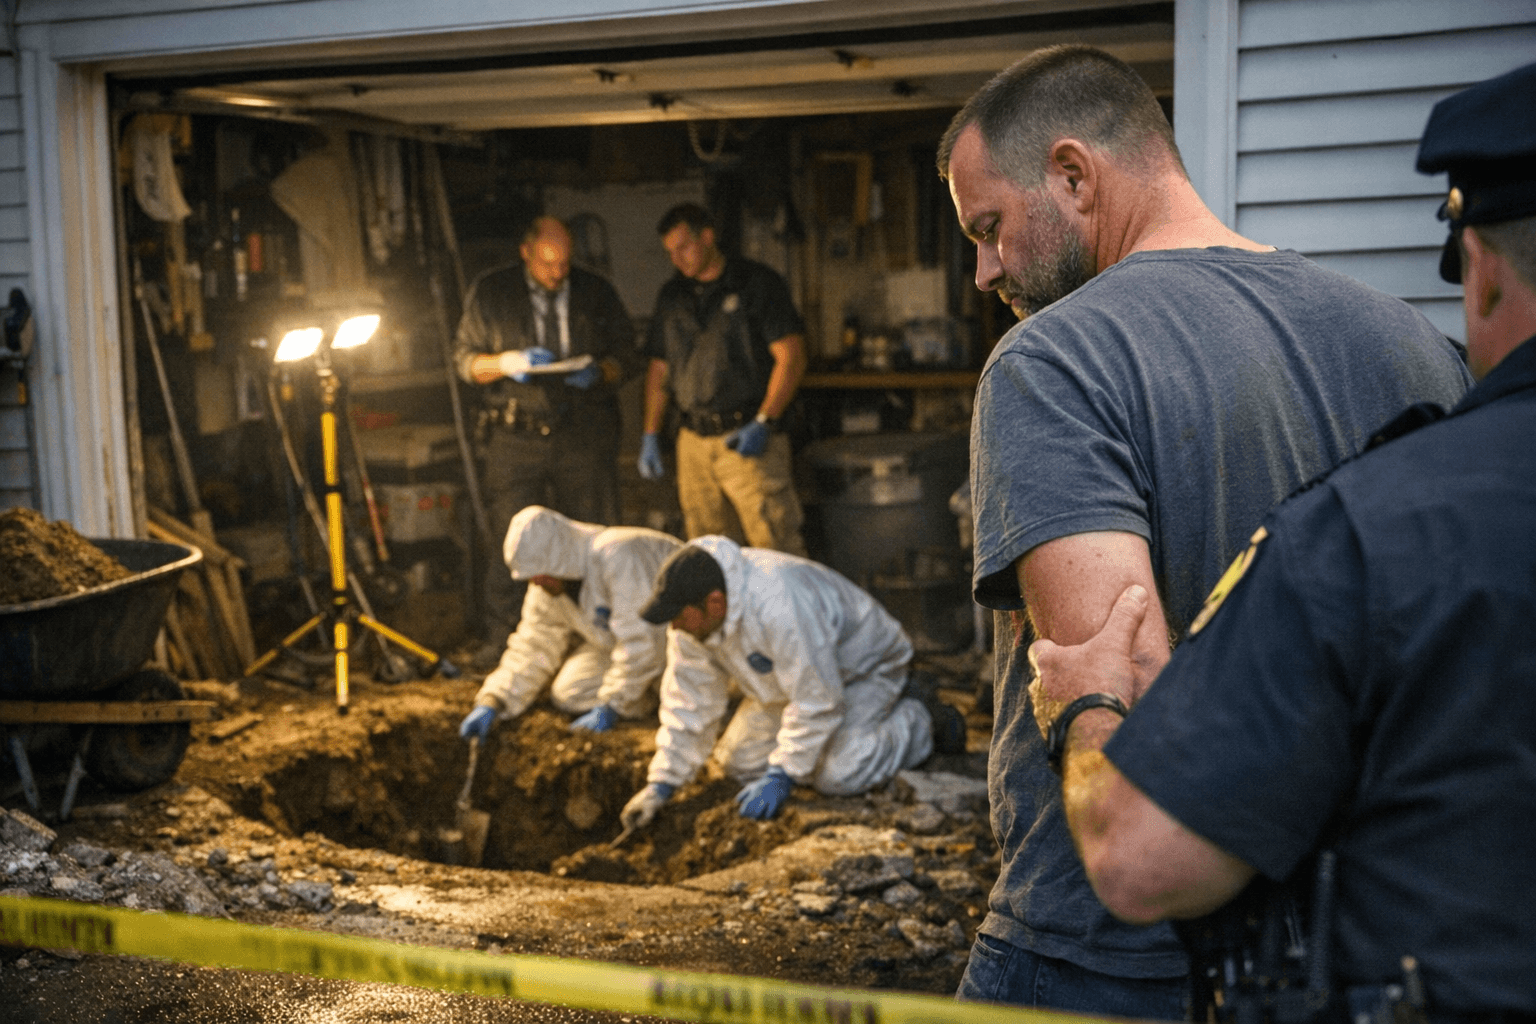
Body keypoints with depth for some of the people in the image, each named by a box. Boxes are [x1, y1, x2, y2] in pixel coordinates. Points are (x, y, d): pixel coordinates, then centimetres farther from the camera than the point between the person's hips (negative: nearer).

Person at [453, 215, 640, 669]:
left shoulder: (597, 293, 8)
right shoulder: (489, 292, 5)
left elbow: (628, 355, 11)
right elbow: (464, 358, 7)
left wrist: (599, 373, -11)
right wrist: (508, 363, -13)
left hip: (584, 435, 1)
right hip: (516, 437, -1)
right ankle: (499, 640, 3)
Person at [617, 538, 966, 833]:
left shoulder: (780, 607, -44)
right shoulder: (692, 619, -18)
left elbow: (816, 703, -35)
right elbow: (689, 701, -8)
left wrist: (780, 777, -30)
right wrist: (661, 783, -11)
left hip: (862, 667, -7)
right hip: (790, 676, 8)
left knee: (836, 775, -24)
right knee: (739, 762, 0)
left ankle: (921, 717, 2)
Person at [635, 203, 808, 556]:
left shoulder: (758, 283, 0)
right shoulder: (671, 296, 16)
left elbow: (791, 358, -5)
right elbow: (658, 369, 20)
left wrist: (763, 423, -13)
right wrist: (650, 436, 13)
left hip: (747, 437, -5)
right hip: (694, 441, 5)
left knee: (776, 549, -11)